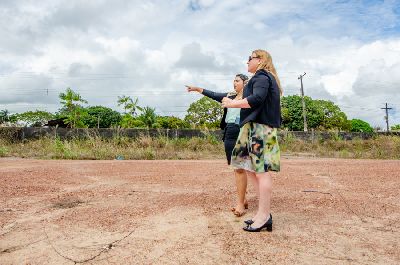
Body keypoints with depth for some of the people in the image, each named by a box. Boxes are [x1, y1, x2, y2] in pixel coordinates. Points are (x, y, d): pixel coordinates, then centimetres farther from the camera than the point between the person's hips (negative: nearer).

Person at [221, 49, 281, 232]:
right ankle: (264, 212, 14)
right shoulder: (267, 78, 27)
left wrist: (232, 104, -9)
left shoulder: (261, 77, -4)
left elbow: (256, 99, -20)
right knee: (249, 168, 10)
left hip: (260, 128, -10)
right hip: (256, 129, 10)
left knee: (261, 170, -9)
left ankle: (264, 215, -2)